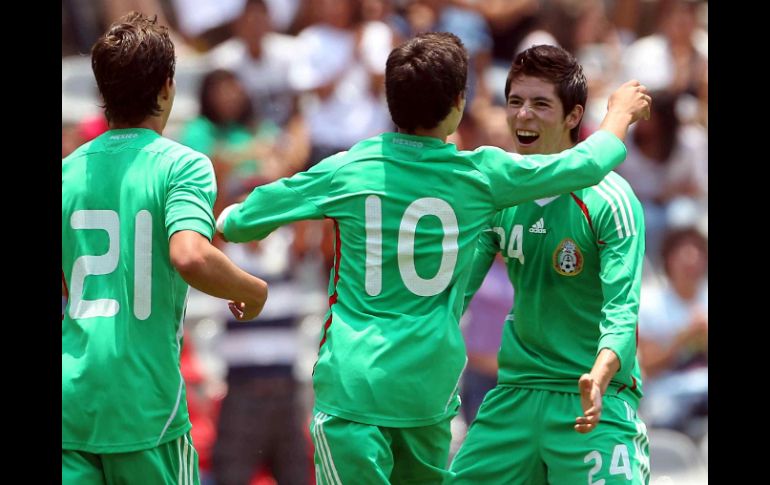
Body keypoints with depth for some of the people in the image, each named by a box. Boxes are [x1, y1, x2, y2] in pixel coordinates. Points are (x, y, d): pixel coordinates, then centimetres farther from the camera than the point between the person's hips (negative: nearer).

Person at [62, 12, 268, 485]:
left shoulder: (70, 170, 8)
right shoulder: (181, 165, -7)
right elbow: (191, 258, -24)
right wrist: (254, 291, -6)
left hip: (69, 396, 3)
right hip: (142, 406, -3)